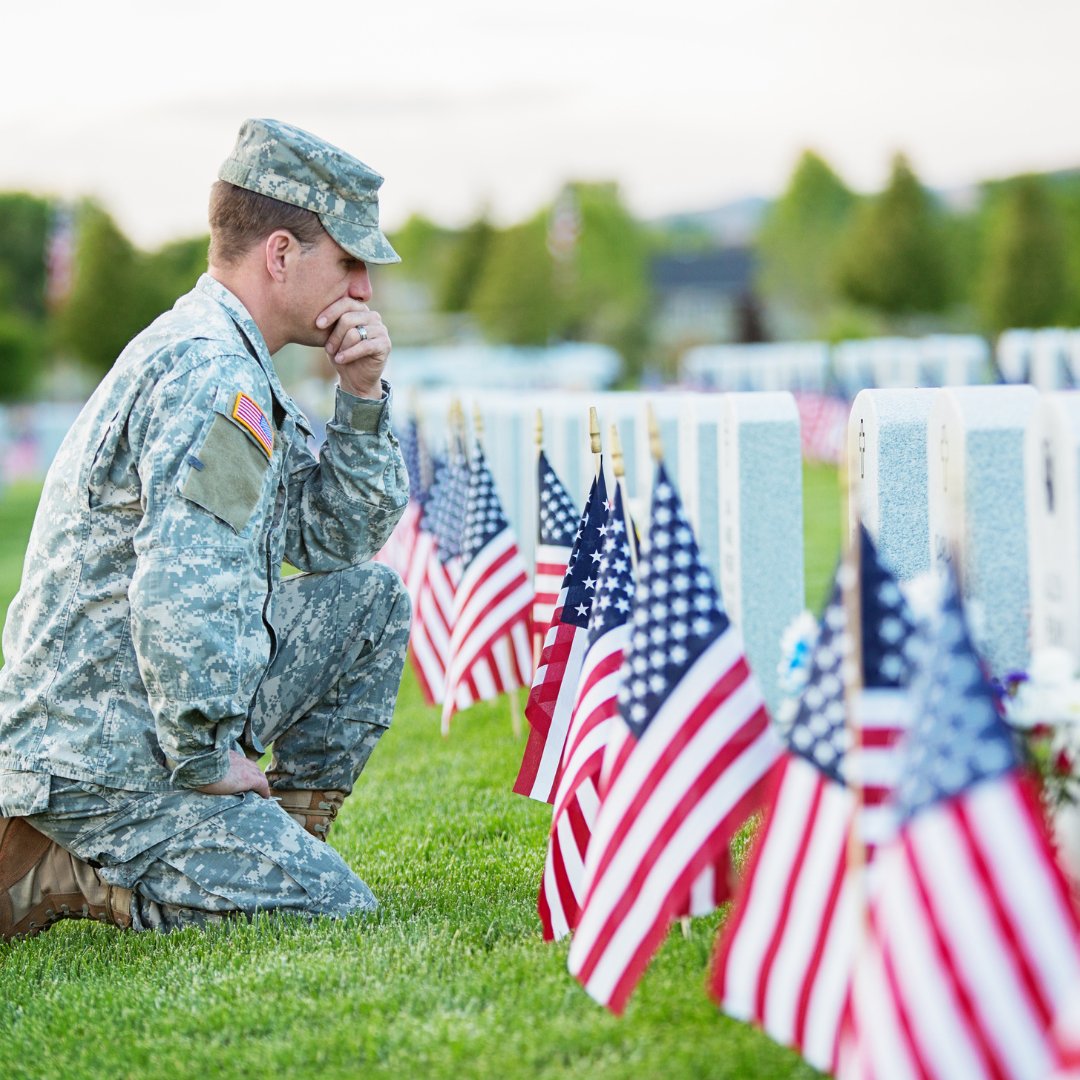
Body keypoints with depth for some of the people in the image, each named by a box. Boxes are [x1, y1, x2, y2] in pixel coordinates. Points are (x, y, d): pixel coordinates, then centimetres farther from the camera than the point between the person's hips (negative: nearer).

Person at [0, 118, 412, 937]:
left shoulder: (220, 357, 14)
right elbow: (180, 598, -31)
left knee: (373, 597, 11)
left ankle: (284, 833, 13)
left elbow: (339, 538, 21)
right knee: (336, 913, -11)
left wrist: (362, 395, 7)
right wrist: (206, 759, -19)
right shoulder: (212, 375, -20)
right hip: (106, 761, -10)